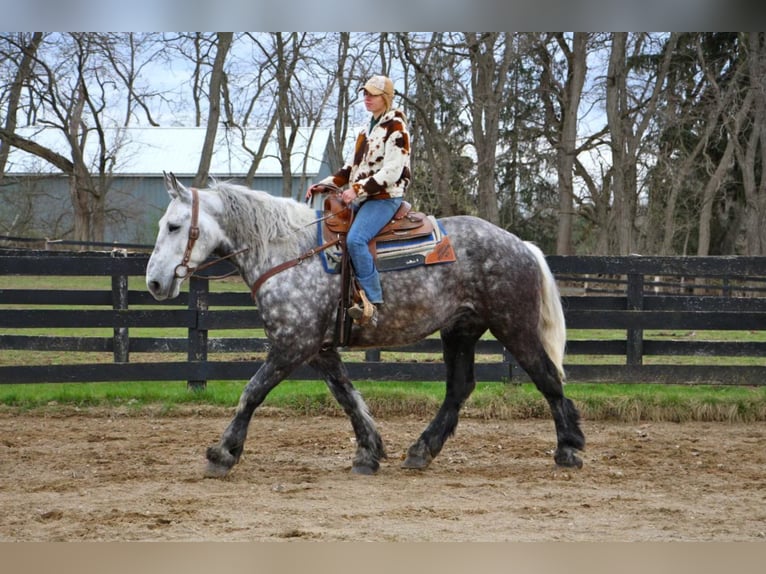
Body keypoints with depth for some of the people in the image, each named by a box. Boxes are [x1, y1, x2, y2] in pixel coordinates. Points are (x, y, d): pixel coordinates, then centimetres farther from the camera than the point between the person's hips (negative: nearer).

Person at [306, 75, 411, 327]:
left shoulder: (396, 127, -8)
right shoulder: (367, 129, 20)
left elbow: (392, 171, -17)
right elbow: (352, 168, 22)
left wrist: (359, 189, -23)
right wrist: (324, 185, 10)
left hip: (385, 197, -10)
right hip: (360, 199, 10)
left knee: (355, 239, -31)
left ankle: (373, 302, -32)